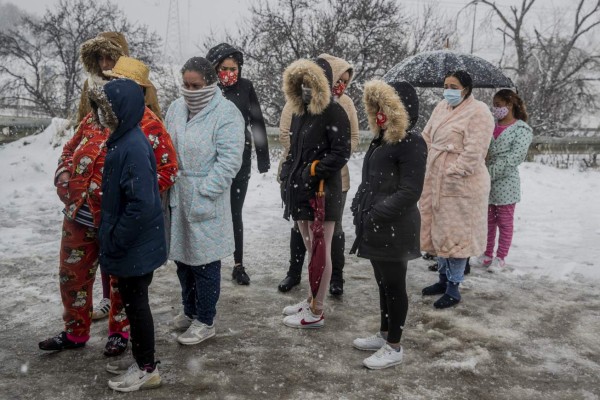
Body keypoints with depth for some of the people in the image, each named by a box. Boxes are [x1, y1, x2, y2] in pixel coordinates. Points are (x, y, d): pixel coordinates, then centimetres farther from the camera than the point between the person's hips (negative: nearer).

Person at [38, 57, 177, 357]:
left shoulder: (148, 124, -10)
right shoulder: (95, 116, 10)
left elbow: (168, 169, -12)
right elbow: (70, 149, 22)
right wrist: (63, 175, 4)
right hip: (78, 215, 6)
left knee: (121, 278, 12)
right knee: (72, 275, 17)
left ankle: (120, 331, 33)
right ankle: (75, 332, 38)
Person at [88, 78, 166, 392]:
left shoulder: (133, 147, -24)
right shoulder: (122, 140, 7)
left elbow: (142, 204, -27)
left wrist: (116, 241, -19)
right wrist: (111, 236, 15)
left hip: (135, 246, -9)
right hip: (130, 244, 9)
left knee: (136, 303, 5)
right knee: (132, 302, 19)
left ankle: (146, 370, 22)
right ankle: (140, 362, 35)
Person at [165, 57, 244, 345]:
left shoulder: (226, 113, -12)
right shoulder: (176, 108, 7)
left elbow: (229, 161, -17)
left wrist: (203, 193, -19)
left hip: (205, 202, -7)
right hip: (176, 198, 7)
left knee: (204, 261, 3)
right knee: (182, 256, 18)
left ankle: (205, 321, 20)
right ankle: (190, 310, 37)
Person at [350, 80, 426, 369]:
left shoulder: (411, 142, -15)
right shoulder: (384, 139, 13)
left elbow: (410, 192, -21)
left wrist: (376, 214, -20)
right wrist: (359, 207, 8)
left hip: (394, 229, -9)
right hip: (375, 226, 9)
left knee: (394, 286, 3)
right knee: (383, 283, 19)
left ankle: (393, 348, 17)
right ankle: (384, 335, 34)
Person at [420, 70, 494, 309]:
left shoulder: (478, 112, -12)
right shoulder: (441, 107, 12)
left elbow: (473, 152, -19)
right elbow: (427, 137, 16)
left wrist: (452, 172, -19)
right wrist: (425, 163, 3)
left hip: (461, 184, -8)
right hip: (437, 182, 8)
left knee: (456, 234, 0)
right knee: (440, 230, 16)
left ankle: (453, 288, 11)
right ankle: (443, 278, 31)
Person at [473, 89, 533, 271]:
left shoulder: (522, 129, -6)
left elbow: (515, 157, -16)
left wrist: (491, 172, -20)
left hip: (505, 183, -5)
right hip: (485, 182, 5)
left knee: (504, 222, 7)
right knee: (488, 221, 14)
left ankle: (500, 258, 16)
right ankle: (487, 254, 25)